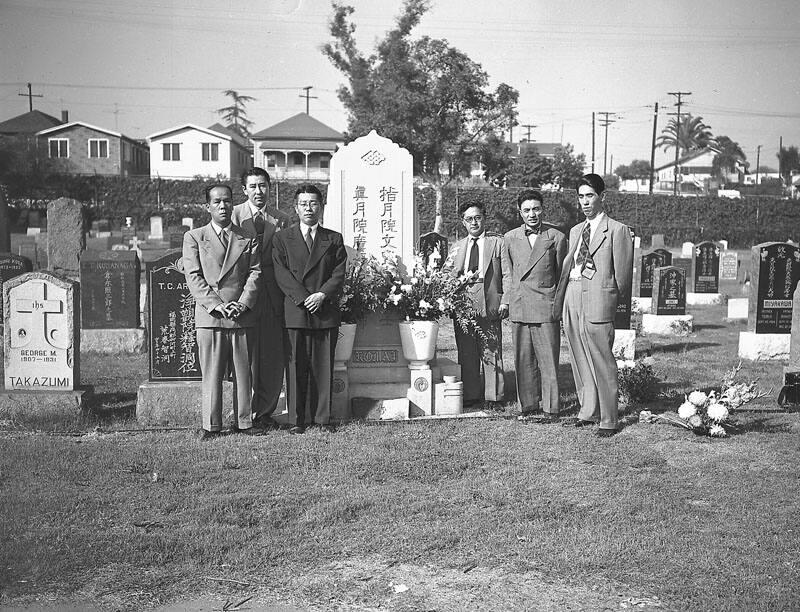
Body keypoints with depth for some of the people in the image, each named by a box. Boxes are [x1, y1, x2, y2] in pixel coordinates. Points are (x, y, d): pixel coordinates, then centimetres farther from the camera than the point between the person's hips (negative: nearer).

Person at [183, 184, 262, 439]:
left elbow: (255, 273, 6)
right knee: (211, 373, 0)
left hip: (243, 316, 2)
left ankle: (244, 421, 13)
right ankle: (211, 424, 8)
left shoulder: (248, 239, 15)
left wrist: (243, 304, -10)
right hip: (209, 316, -2)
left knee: (243, 372, 5)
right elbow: (193, 276, 0)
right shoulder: (193, 237, 8)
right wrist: (216, 304, -12)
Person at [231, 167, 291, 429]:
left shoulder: (282, 220, 11)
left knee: (274, 358, 4)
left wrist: (287, 294, 2)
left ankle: (264, 412, 16)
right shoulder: (234, 215, 3)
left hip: (274, 296, 3)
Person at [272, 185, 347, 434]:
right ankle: (297, 419, 7)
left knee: (324, 366, 4)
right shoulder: (282, 239, 10)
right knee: (296, 366, 0)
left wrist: (322, 295, -12)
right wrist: (303, 298, -12)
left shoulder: (334, 239, 13)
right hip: (295, 313, -1)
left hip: (326, 311, 1)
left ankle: (323, 417, 12)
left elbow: (339, 274, 4)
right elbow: (281, 274, -1)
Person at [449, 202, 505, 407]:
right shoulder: (457, 247, 20)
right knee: (466, 353, 4)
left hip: (489, 304, -3)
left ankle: (494, 397, 5)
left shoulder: (498, 242, 7)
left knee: (491, 351, -2)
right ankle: (470, 395, 11)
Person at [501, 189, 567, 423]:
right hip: (518, 307, 3)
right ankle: (529, 406, 17)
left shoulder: (557, 237, 2)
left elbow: (562, 274, 7)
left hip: (546, 306, -3)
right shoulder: (510, 238, 10)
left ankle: (550, 409, 5)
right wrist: (508, 299, 9)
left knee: (548, 359, -2)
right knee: (523, 359, 7)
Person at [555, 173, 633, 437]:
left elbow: (622, 272, -1)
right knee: (579, 361, 11)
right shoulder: (575, 231, 19)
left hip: (598, 299, -7)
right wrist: (559, 297, 14)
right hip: (572, 297, 7)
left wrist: (618, 299, 4)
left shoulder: (617, 230, -2)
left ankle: (608, 420, 3)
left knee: (602, 362, -4)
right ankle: (588, 412, 23)